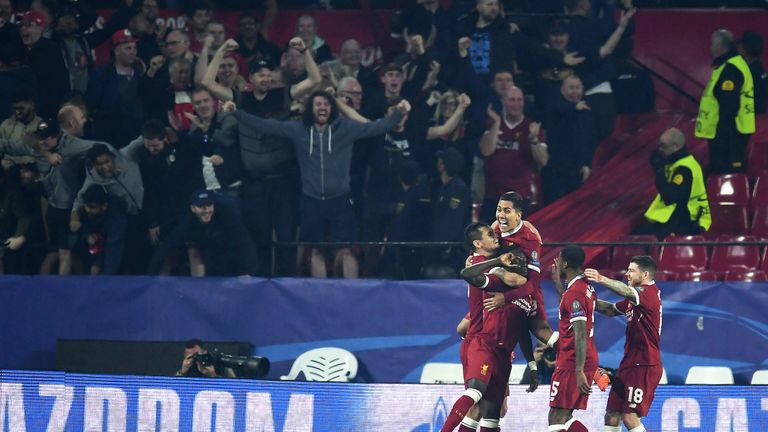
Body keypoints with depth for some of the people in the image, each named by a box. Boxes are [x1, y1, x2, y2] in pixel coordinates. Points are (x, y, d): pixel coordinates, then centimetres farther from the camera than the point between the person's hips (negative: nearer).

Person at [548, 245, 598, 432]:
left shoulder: (574, 292, -17)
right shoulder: (587, 288, 13)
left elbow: (581, 334, -23)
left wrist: (579, 371, -27)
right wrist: (557, 279, 37)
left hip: (572, 363, -10)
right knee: (565, 417, 14)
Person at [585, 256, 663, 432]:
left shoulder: (650, 293, -12)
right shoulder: (635, 298, 18)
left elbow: (628, 292, -32)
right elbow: (611, 310, 25)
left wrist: (602, 279, -45)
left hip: (644, 366, -10)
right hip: (629, 363, 10)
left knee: (630, 418, -13)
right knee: (611, 416, 8)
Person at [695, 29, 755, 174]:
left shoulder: (730, 70, -18)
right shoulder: (726, 66, 16)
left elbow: (729, 107, -24)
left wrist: (722, 133, -24)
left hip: (728, 134, -11)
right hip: (726, 132, 11)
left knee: (724, 171, -10)